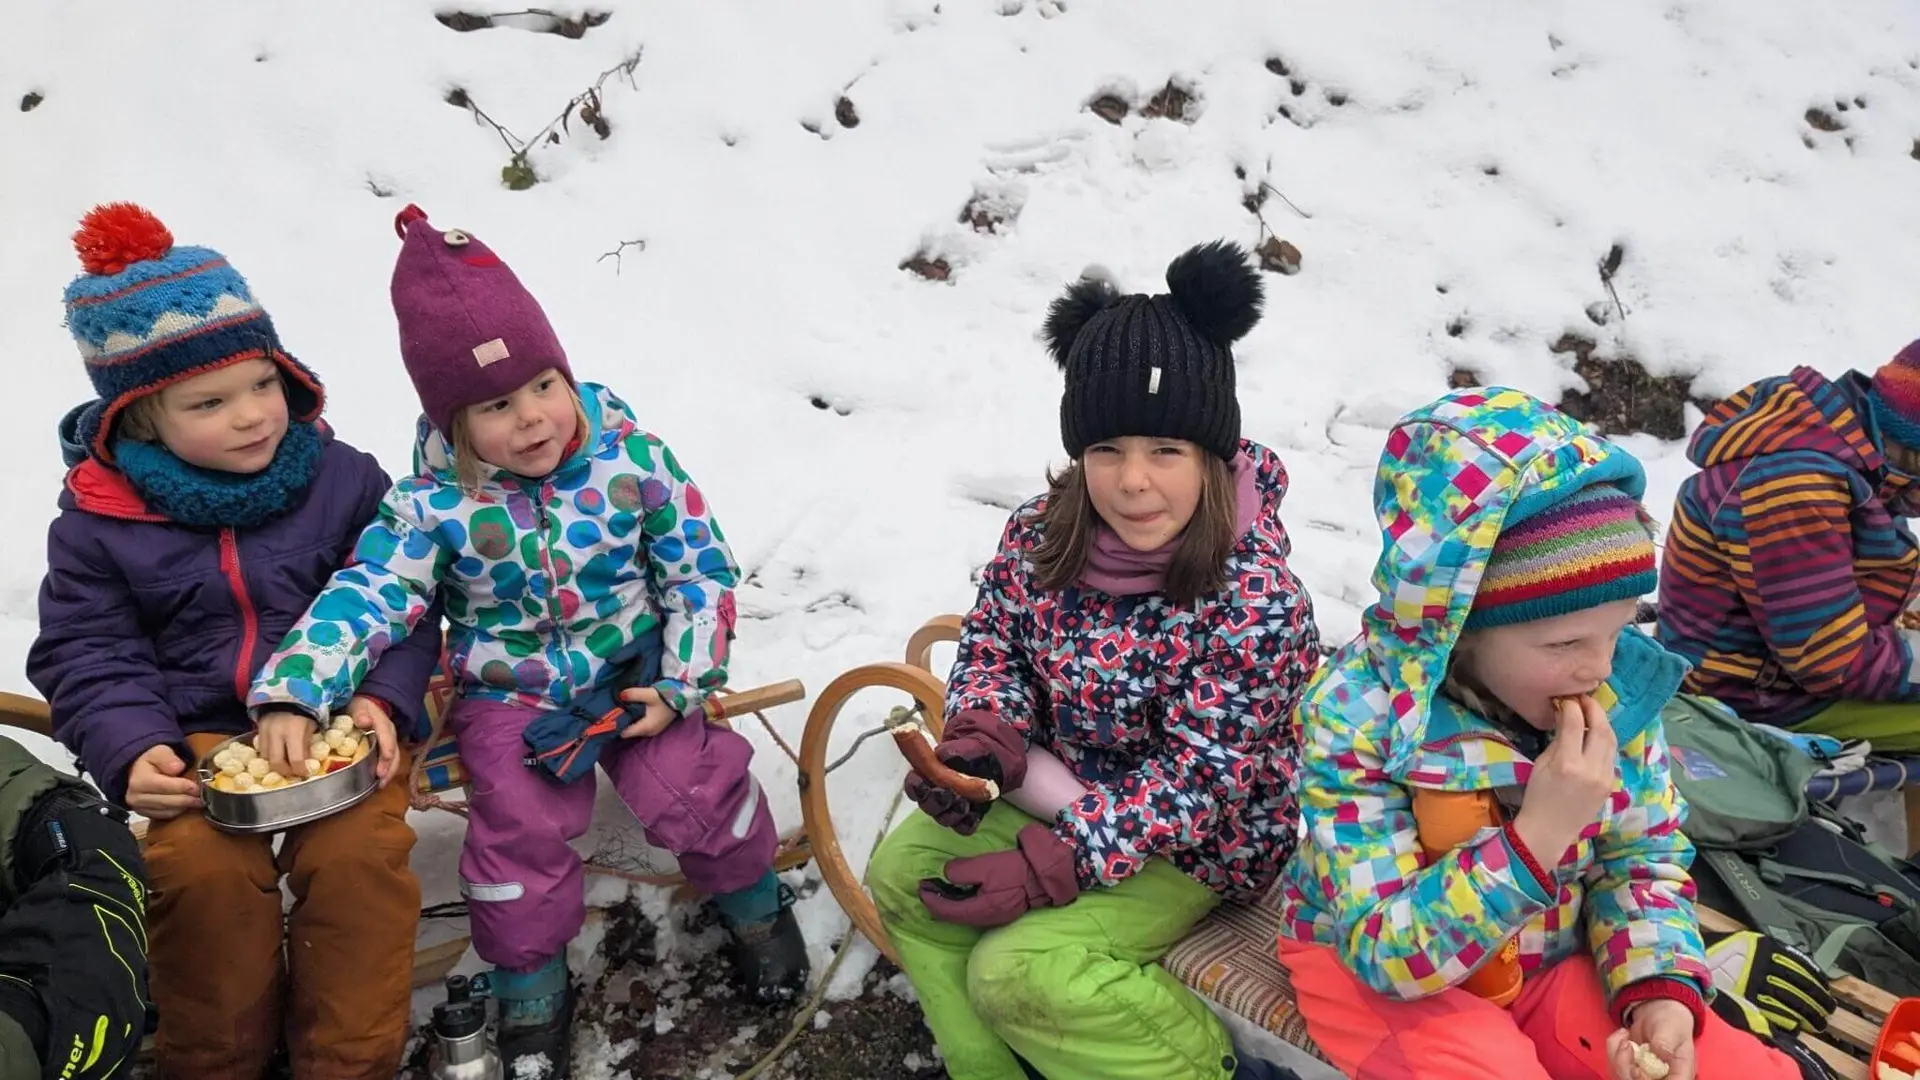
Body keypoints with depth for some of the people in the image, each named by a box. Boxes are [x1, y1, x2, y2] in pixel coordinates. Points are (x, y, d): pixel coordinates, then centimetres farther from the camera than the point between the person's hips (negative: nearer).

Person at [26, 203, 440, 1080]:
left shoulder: (343, 481, -2)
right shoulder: (98, 520, -2)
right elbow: (85, 655, 2)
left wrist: (384, 700, -14)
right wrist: (132, 749, -15)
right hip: (200, 738, 1)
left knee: (358, 856, -25)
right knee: (203, 872, -25)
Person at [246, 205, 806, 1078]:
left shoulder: (629, 456, -12)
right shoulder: (434, 507, -13)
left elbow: (700, 567, -6)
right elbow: (364, 598, -19)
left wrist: (684, 681, -11)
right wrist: (293, 693, -34)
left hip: (635, 675, 0)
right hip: (509, 696, 0)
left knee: (694, 784, -16)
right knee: (520, 823, -18)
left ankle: (754, 903, 17)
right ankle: (529, 992, 9)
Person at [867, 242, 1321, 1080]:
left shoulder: (1255, 599, -29)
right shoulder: (1044, 535, -11)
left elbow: (1201, 773, -27)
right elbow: (993, 638, 3)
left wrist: (1054, 864, -31)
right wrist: (986, 735, -19)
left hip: (1194, 835, -7)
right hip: (1062, 786, 7)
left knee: (1019, 972, -21)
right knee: (902, 875, -1)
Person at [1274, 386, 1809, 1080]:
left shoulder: (1620, 680, -11)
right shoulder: (1356, 714, -27)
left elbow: (1644, 857, 2)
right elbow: (1387, 953, -28)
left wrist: (1660, 988, -17)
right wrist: (1539, 836, -36)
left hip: (1551, 964, 5)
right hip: (1379, 981, -5)